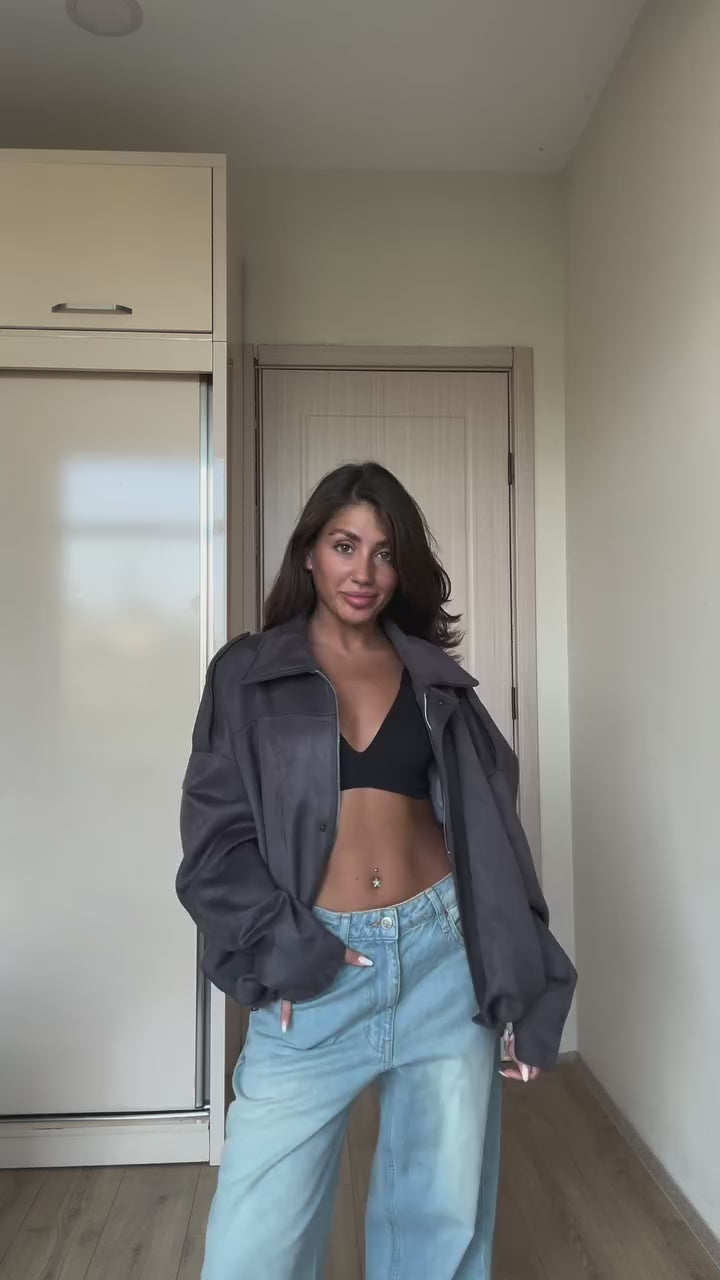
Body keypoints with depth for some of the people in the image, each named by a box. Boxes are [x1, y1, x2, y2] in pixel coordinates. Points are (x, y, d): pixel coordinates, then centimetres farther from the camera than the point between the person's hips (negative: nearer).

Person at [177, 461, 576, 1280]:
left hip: (444, 955, 2)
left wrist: (522, 984, 4)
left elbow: (489, 826, 8)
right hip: (315, 972, -1)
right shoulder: (248, 674, 3)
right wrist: (280, 954, -13)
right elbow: (214, 834, -2)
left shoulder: (435, 678, 8)